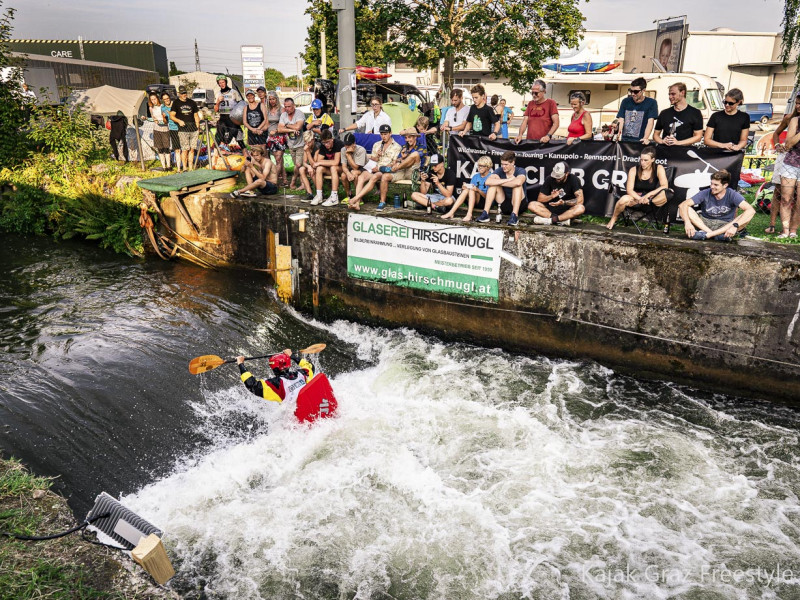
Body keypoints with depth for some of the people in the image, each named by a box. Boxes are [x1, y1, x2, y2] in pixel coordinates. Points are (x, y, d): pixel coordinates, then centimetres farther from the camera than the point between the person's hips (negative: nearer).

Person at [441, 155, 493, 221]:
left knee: (471, 190, -26)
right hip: (476, 203, 5)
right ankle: (451, 212, -30)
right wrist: (466, 187, -12)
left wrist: (478, 190, -26)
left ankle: (469, 214, -40)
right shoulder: (475, 176, 15)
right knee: (466, 189, -21)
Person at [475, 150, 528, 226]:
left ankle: (514, 215, -36)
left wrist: (499, 182, -25)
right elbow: (488, 182, -26)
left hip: (519, 204, -3)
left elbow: (518, 182, -39)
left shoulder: (520, 171, -12)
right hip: (504, 205, 3)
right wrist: (508, 180, -27)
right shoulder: (500, 171, -4)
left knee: (517, 185, -28)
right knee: (493, 184, -15)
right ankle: (485, 214, -23)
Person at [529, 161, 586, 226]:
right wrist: (551, 196, -22)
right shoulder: (550, 179, -4)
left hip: (567, 210, -2)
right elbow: (540, 199, -3)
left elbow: (580, 200, -19)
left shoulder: (573, 179, -10)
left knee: (581, 208, -34)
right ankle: (563, 219, -30)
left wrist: (563, 202, -32)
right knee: (531, 205, -22)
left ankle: (551, 219, -34)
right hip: (551, 209, 3)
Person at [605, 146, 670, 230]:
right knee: (624, 200, -35)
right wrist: (640, 199, -32)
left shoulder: (659, 169, -6)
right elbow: (629, 190, -14)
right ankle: (614, 219, -8)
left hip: (652, 198, 0)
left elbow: (665, 186, -18)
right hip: (636, 197, 1)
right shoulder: (634, 170, -6)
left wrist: (648, 195, -29)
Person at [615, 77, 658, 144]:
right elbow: (621, 120, 3)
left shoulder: (651, 103, 3)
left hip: (640, 141, -2)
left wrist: (645, 138, -23)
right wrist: (618, 134, -17)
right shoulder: (625, 102, 11)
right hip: (624, 140, 2)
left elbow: (650, 122, -7)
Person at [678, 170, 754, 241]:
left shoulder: (732, 195, -12)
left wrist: (735, 225, -40)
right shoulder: (705, 194, -9)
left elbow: (751, 210, -24)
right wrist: (687, 222, -36)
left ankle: (706, 234, -36)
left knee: (747, 217, -28)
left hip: (726, 226, -1)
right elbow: (683, 205, -18)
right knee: (687, 209, -22)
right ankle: (717, 235, -31)